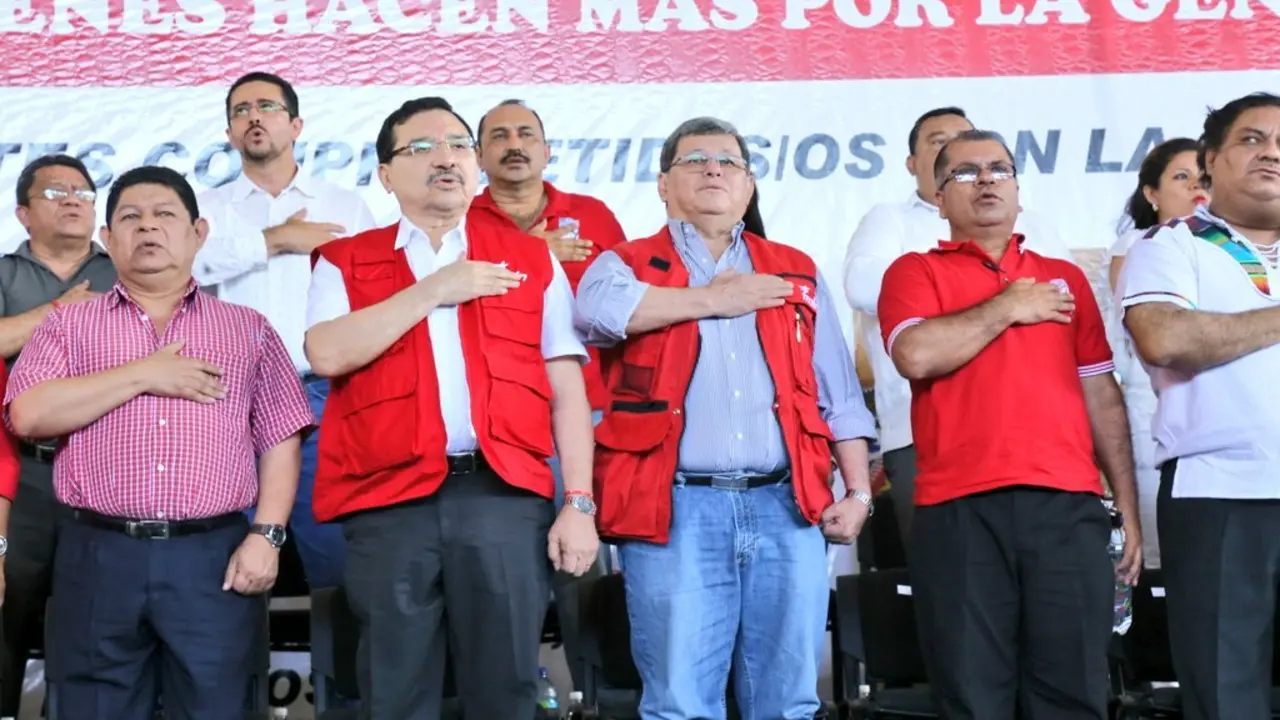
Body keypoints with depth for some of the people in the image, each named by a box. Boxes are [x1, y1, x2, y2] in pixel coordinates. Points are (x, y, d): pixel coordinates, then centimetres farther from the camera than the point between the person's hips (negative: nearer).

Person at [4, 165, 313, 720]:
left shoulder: (248, 329, 12)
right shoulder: (68, 325, 11)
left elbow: (280, 441, 7)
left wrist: (266, 534, -6)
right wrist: (143, 374, -7)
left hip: (214, 558, 0)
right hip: (98, 558, 0)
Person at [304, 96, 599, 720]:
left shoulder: (531, 261, 14)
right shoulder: (346, 262, 11)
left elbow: (568, 389, 9)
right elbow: (326, 354, -8)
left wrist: (579, 503, 0)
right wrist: (435, 289, -6)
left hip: (505, 497, 1)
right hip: (389, 504, 0)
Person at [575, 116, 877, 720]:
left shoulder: (795, 274, 19)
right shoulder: (629, 265, 10)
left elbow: (838, 395, 16)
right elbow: (596, 308, -16)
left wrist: (858, 492, 5)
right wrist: (712, 298, -5)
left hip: (787, 508, 3)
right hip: (677, 511, -3)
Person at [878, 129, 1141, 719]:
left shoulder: (1065, 278, 20)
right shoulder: (915, 272, 11)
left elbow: (1102, 396, 17)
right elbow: (916, 356, -10)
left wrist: (1128, 509, 10)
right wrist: (1008, 308, 1)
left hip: (1069, 506, 3)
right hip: (959, 511, -2)